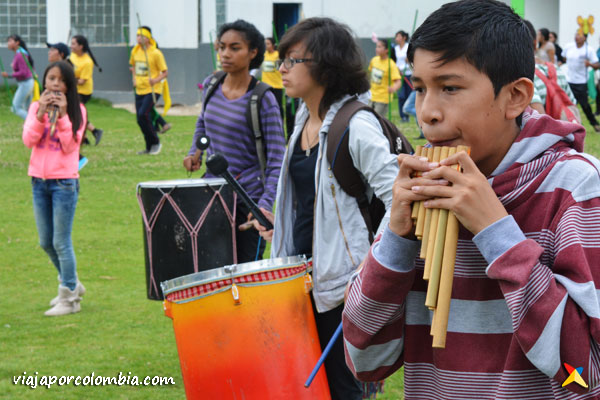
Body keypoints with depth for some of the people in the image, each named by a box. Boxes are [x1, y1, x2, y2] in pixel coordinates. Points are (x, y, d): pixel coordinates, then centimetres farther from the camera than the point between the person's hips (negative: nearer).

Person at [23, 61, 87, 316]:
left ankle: (69, 298, 7)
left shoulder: (76, 111, -4)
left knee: (61, 242, -4)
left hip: (64, 182, -5)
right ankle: (72, 284, 32)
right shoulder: (36, 107, 5)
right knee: (46, 242, 13)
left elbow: (70, 146, -13)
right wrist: (41, 114, -18)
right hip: (39, 180, 5)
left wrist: (62, 116, -18)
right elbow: (28, 140, -8)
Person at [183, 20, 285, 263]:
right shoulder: (211, 86, 2)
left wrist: (265, 204, -28)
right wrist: (195, 153, 9)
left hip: (249, 200, -5)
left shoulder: (262, 99, -15)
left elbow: (276, 160, -17)